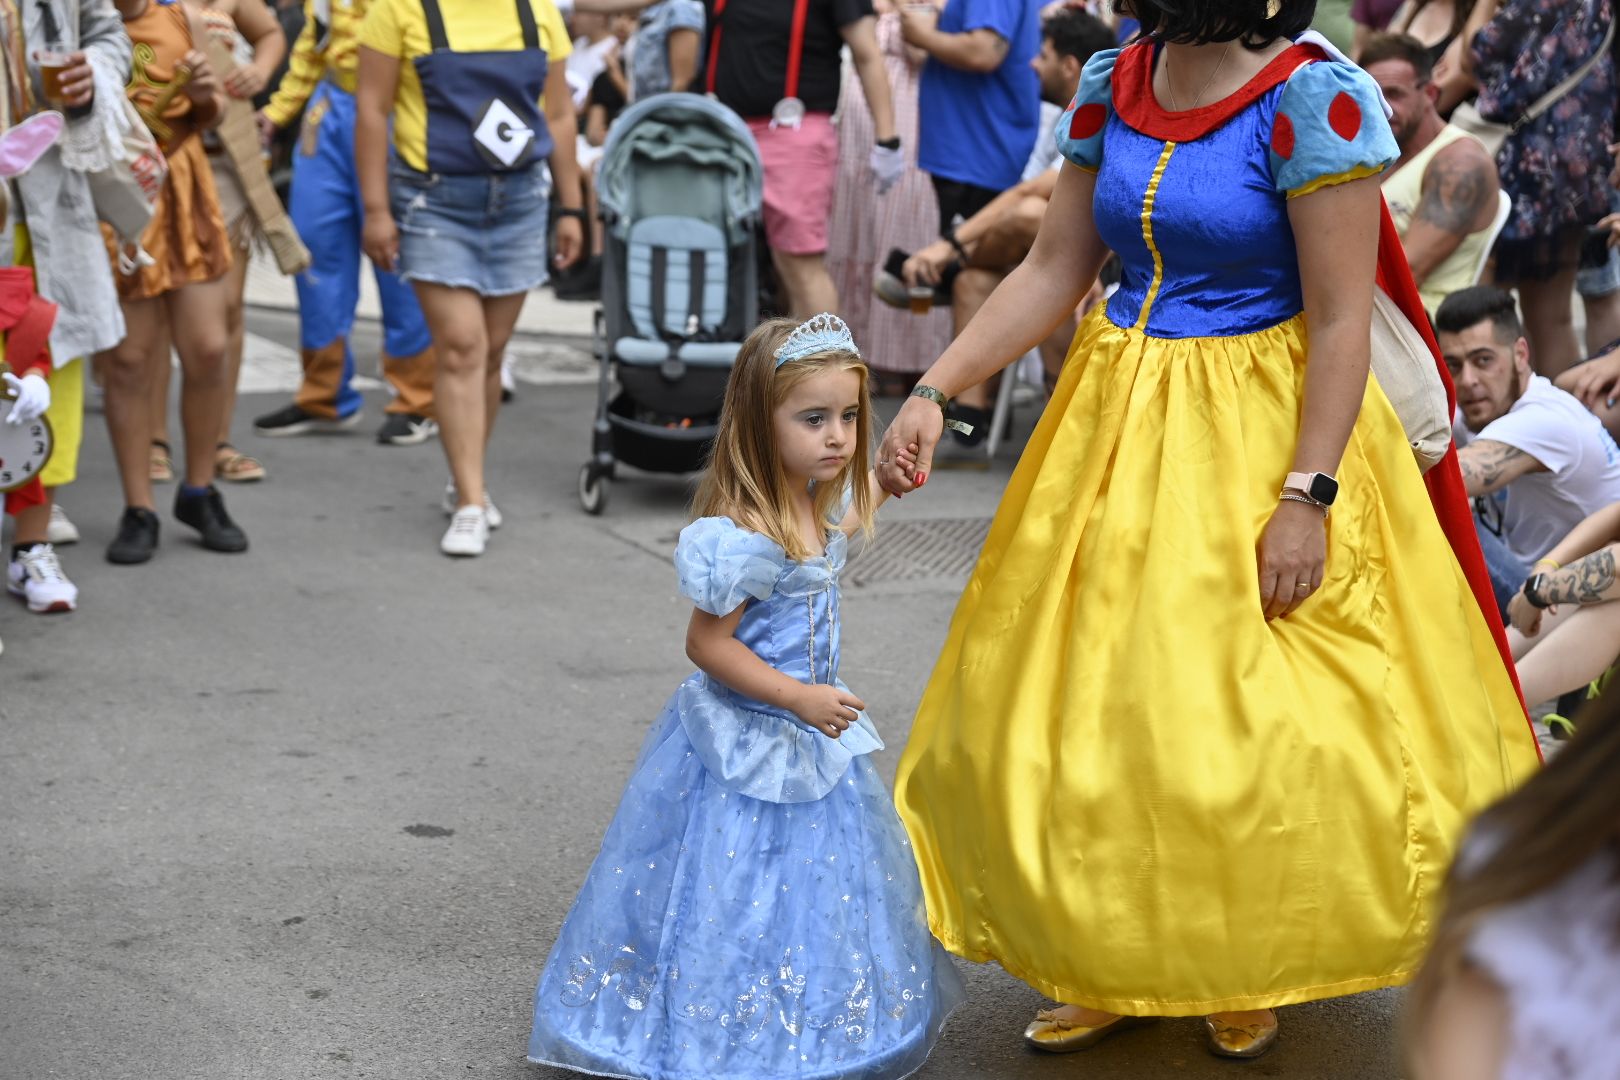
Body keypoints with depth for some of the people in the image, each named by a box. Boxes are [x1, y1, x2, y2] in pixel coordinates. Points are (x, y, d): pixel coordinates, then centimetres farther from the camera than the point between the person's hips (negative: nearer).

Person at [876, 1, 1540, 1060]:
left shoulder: (1311, 97, -16)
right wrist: (933, 393, -1)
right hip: (1119, 419, 6)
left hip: (1261, 433, -6)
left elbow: (1342, 320, -16)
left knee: (1261, 722, 2)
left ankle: (1254, 972, 26)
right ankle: (1113, 967, 27)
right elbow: (1053, 271, 7)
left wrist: (1307, 494, -21)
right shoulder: (1112, 85, 3)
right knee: (1087, 699, 9)